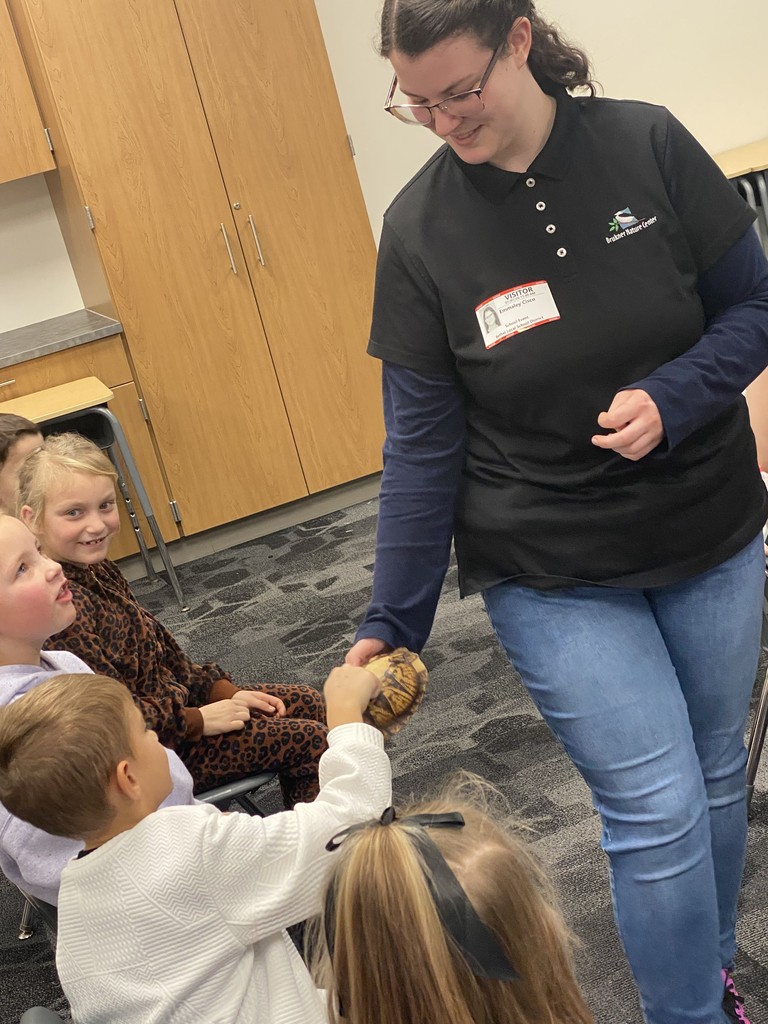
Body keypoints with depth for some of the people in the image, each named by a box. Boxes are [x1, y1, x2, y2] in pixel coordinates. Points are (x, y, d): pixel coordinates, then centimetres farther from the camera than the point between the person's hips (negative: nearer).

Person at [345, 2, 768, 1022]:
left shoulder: (647, 144, -9)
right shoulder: (420, 228, -10)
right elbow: (421, 440, -8)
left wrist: (671, 397, -21)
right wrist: (392, 622, -10)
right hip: (552, 575, -2)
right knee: (659, 812, -5)